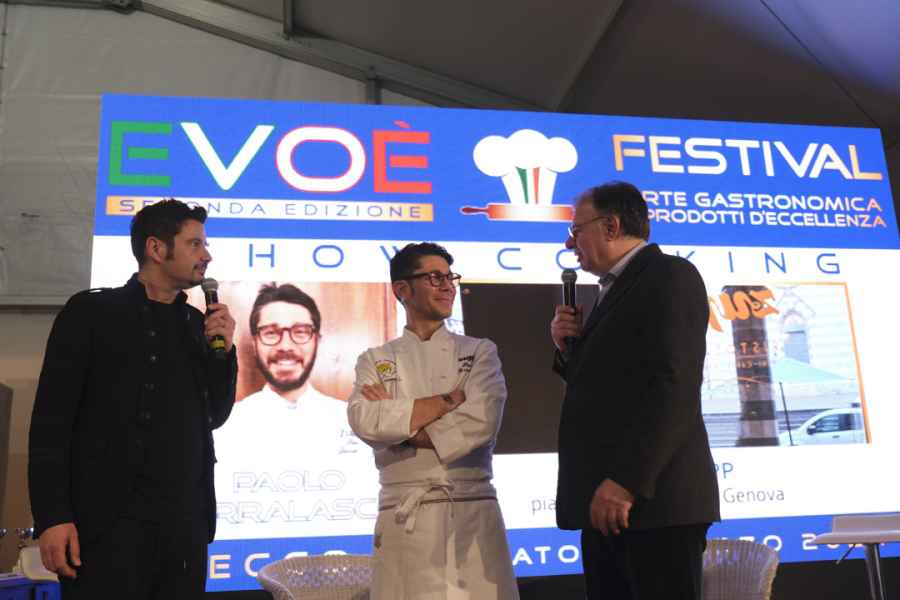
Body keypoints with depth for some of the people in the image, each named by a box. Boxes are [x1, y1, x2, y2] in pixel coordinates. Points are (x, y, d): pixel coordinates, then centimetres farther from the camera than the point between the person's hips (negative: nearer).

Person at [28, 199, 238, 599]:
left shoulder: (197, 324, 13)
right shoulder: (91, 312, -1)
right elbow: (52, 417, -5)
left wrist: (224, 350, 1)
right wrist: (52, 516, -13)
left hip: (185, 524, 5)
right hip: (109, 523, -4)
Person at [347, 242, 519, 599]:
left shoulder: (480, 352, 9)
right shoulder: (375, 361, 10)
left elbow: (482, 421, -8)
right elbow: (366, 422, -10)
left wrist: (400, 424, -7)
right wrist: (450, 400, -8)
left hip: (472, 513, 0)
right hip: (404, 519, 0)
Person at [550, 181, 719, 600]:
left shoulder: (669, 275, -7)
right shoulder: (614, 291, 21)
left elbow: (674, 388, -19)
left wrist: (625, 483, -24)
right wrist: (570, 349, 5)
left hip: (654, 501, -9)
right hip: (607, 505, 9)